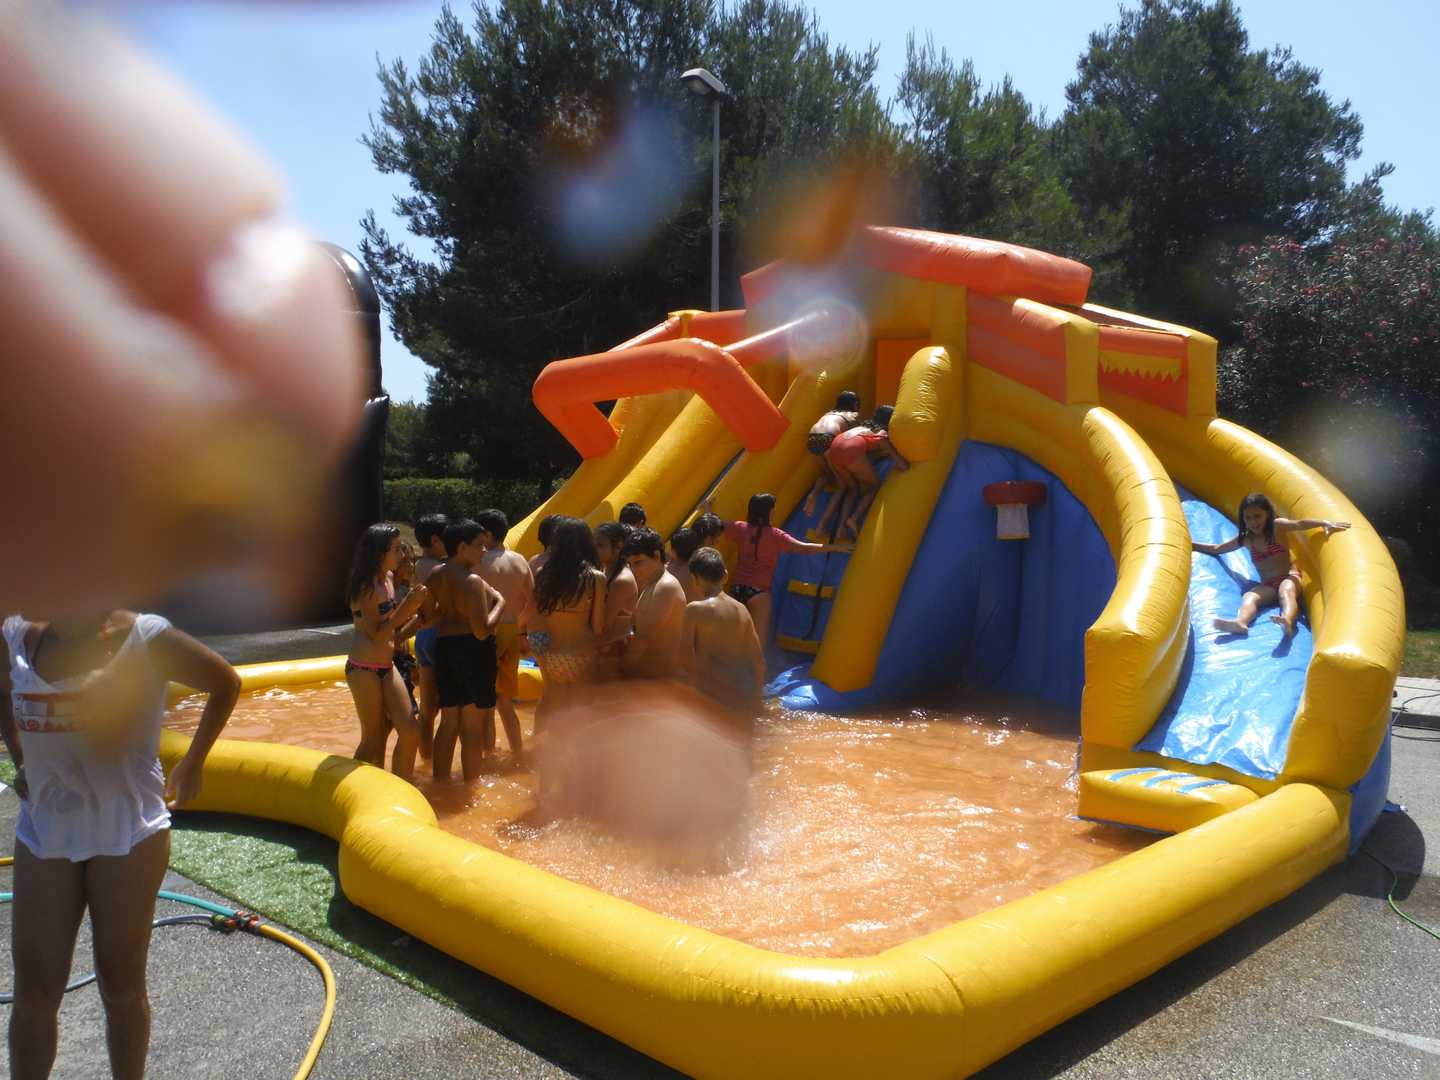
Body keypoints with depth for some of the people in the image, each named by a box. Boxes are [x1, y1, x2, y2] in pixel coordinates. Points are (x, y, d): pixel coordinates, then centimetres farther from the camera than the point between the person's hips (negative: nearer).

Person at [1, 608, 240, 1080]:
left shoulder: (144, 638, -14)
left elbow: (225, 683, -1)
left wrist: (192, 764, 3)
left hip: (129, 835, -3)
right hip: (43, 833, 4)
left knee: (121, 987, 11)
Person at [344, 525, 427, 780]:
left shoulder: (389, 578, 9)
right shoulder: (365, 586, -15)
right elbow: (377, 635, -19)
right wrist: (406, 608, -23)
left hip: (387, 667, 8)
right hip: (364, 669, -8)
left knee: (411, 731, 2)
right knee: (373, 740, 1)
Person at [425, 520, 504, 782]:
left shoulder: (436, 576, 6)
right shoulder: (472, 581, -18)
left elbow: (429, 616, 14)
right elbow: (482, 631, -22)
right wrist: (499, 603, -9)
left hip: (444, 648, 8)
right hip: (473, 651, -7)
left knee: (449, 721, 17)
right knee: (473, 724, 4)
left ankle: (440, 781, 24)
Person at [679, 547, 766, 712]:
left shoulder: (695, 609, -9)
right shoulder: (742, 609, 8)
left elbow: (685, 661, -15)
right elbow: (759, 660, 11)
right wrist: (754, 699, 20)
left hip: (712, 698, -6)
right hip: (741, 699, 6)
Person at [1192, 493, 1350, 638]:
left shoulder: (1277, 526, 2)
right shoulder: (1246, 539, 14)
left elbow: (1300, 524, -17)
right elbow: (1217, 549, 28)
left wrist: (1326, 523, -33)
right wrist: (1191, 544, 28)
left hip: (1289, 577, -3)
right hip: (1267, 585, 3)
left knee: (1285, 591, -37)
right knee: (1249, 596, -29)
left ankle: (1288, 621, -70)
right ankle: (1240, 622, -63)